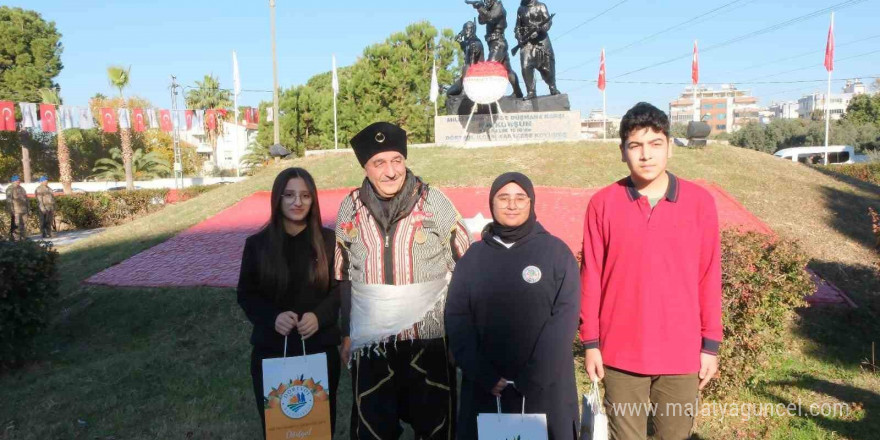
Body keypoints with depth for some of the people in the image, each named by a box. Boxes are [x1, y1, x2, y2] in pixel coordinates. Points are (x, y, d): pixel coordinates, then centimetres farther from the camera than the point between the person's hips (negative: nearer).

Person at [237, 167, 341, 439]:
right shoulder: (257, 244, -2)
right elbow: (246, 294, 2)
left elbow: (340, 289, 1)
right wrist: (272, 317, -16)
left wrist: (319, 316, -17)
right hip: (270, 349, 0)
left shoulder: (328, 241, -3)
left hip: (320, 348, 0)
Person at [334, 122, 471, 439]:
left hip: (429, 335, -1)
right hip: (371, 338, 2)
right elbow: (343, 276, 9)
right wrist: (346, 334, 10)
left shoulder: (433, 201, -6)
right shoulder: (351, 207, 1)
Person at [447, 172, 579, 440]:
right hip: (485, 387, 2)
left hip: (546, 387, -1)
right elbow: (456, 319, 0)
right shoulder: (474, 256, 6)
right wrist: (484, 376, -10)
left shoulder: (556, 252, 0)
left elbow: (565, 318, -7)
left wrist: (533, 377, -14)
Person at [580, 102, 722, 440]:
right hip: (621, 352, 0)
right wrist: (591, 342, 0)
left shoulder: (700, 202, -2)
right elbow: (591, 278, -1)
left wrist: (711, 344, 2)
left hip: (682, 353, 1)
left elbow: (709, 278, 2)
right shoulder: (602, 204, -4)